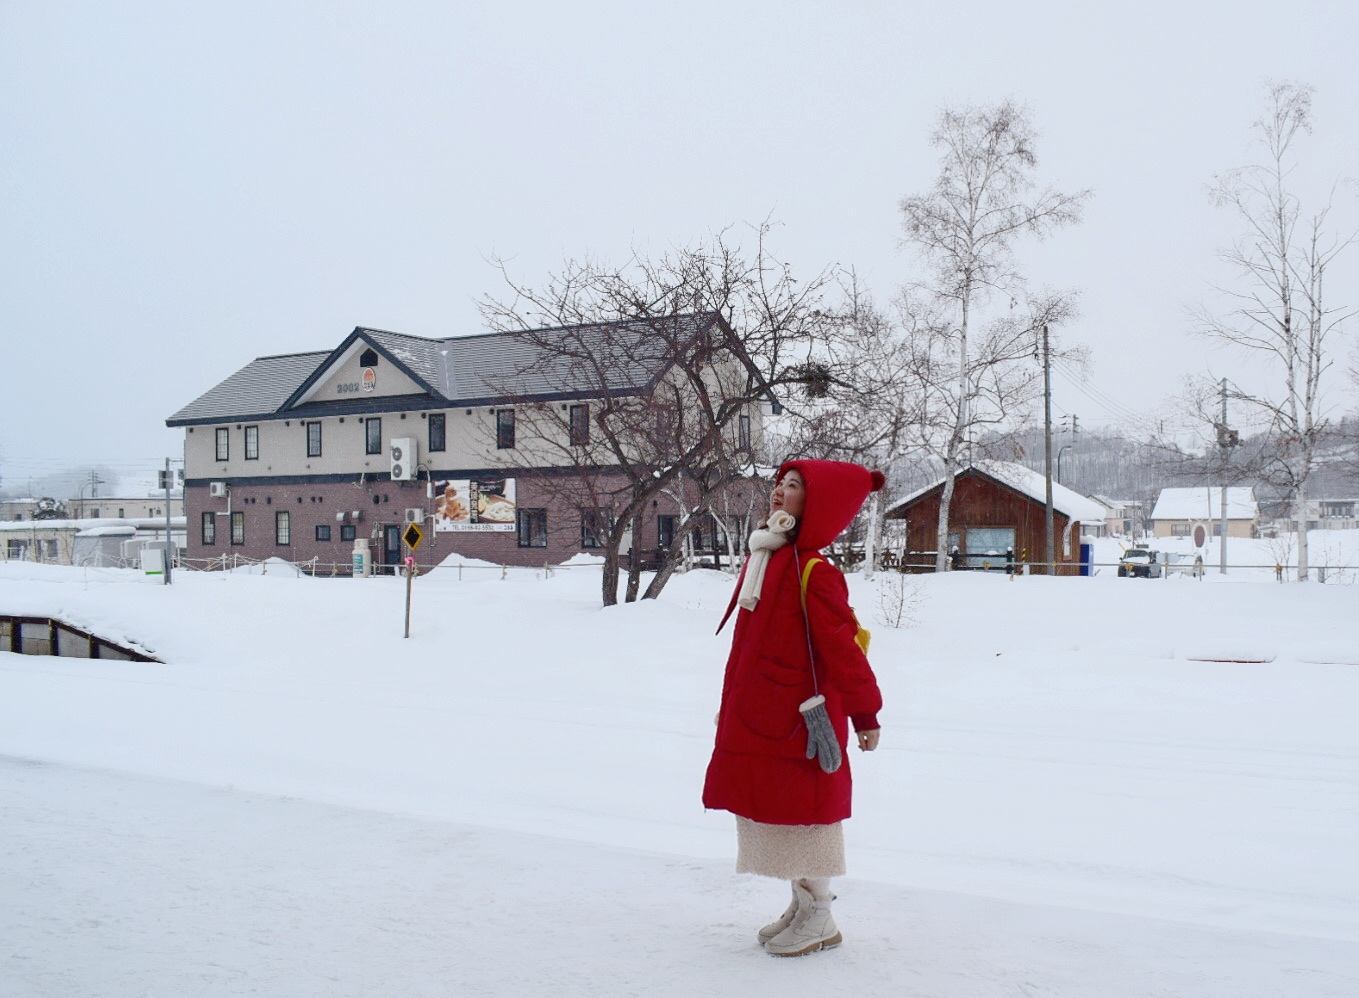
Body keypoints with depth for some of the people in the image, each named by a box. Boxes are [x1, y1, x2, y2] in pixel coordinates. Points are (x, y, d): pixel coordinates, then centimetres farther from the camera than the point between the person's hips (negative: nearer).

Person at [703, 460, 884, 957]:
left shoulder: (814, 572, -18)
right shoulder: (761, 560, 9)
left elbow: (842, 647, -17)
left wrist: (865, 714, -15)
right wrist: (733, 707, 22)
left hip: (797, 722, -9)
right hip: (758, 718, 9)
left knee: (802, 813, 3)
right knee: (778, 811, 18)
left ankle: (820, 921, 20)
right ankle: (801, 906, 34)